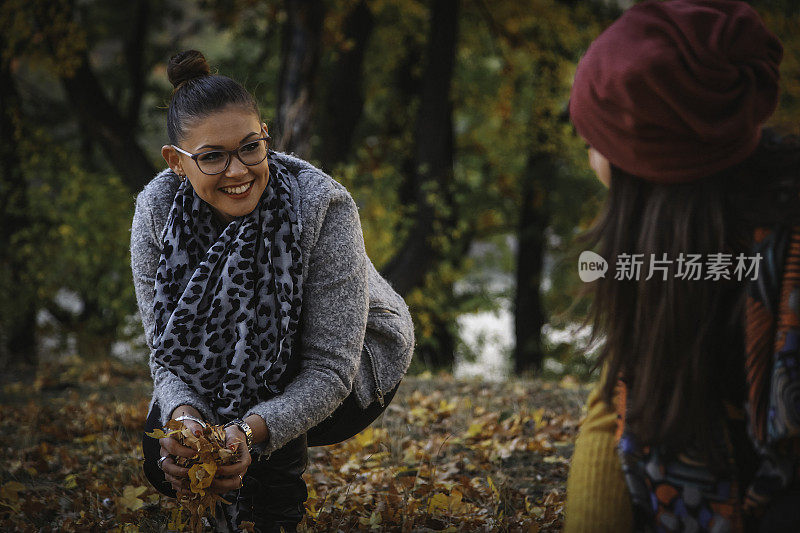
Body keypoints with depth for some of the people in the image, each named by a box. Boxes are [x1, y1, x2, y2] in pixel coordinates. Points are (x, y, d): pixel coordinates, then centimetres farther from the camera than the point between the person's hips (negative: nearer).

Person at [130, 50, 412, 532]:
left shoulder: (324, 207, -33)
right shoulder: (156, 210, -22)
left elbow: (331, 369, -33)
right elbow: (167, 353, -18)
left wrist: (251, 431, -49)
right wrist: (184, 415, -41)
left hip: (359, 357, -3)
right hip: (233, 364, 3)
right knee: (165, 459, -18)